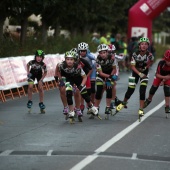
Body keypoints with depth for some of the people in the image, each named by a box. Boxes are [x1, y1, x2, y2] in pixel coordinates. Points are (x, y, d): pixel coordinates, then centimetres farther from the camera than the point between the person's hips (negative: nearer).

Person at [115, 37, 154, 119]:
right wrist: (139, 73, -32)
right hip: (135, 72, 0)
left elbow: (151, 61, 2)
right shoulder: (135, 54, -24)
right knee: (130, 90, 3)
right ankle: (123, 103, 30)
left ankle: (141, 109, -3)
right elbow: (133, 66, -19)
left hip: (144, 72, 0)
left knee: (142, 91, -10)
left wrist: (146, 67, -11)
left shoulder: (149, 55, -22)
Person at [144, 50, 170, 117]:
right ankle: (149, 99, 32)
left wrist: (164, 80, -25)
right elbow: (157, 74, -26)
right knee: (153, 88, 1)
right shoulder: (161, 63, -38)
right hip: (160, 75, 0)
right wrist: (164, 77, -39)